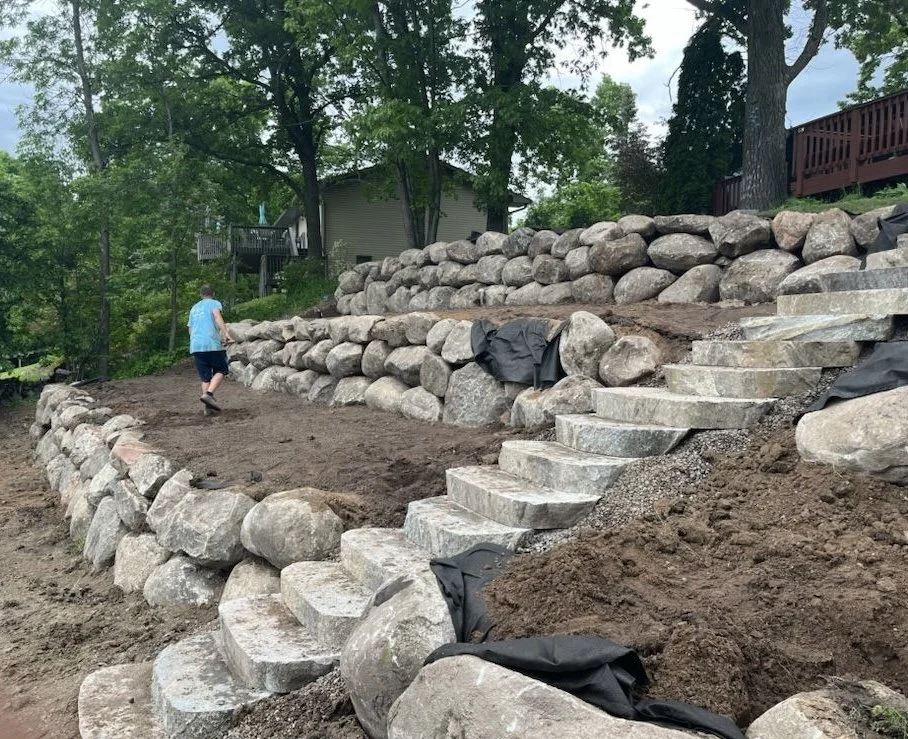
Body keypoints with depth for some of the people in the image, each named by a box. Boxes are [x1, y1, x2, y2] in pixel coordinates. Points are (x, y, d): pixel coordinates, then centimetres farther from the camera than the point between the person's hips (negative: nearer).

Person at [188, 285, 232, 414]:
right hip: (213, 344, -5)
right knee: (220, 371, 7)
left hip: (195, 346, 5)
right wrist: (225, 332, -24)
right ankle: (209, 394, -16)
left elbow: (190, 329, 28)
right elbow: (217, 315, -15)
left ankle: (208, 407, 2)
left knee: (205, 377, 9)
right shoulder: (214, 303, 7)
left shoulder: (194, 308, 25)